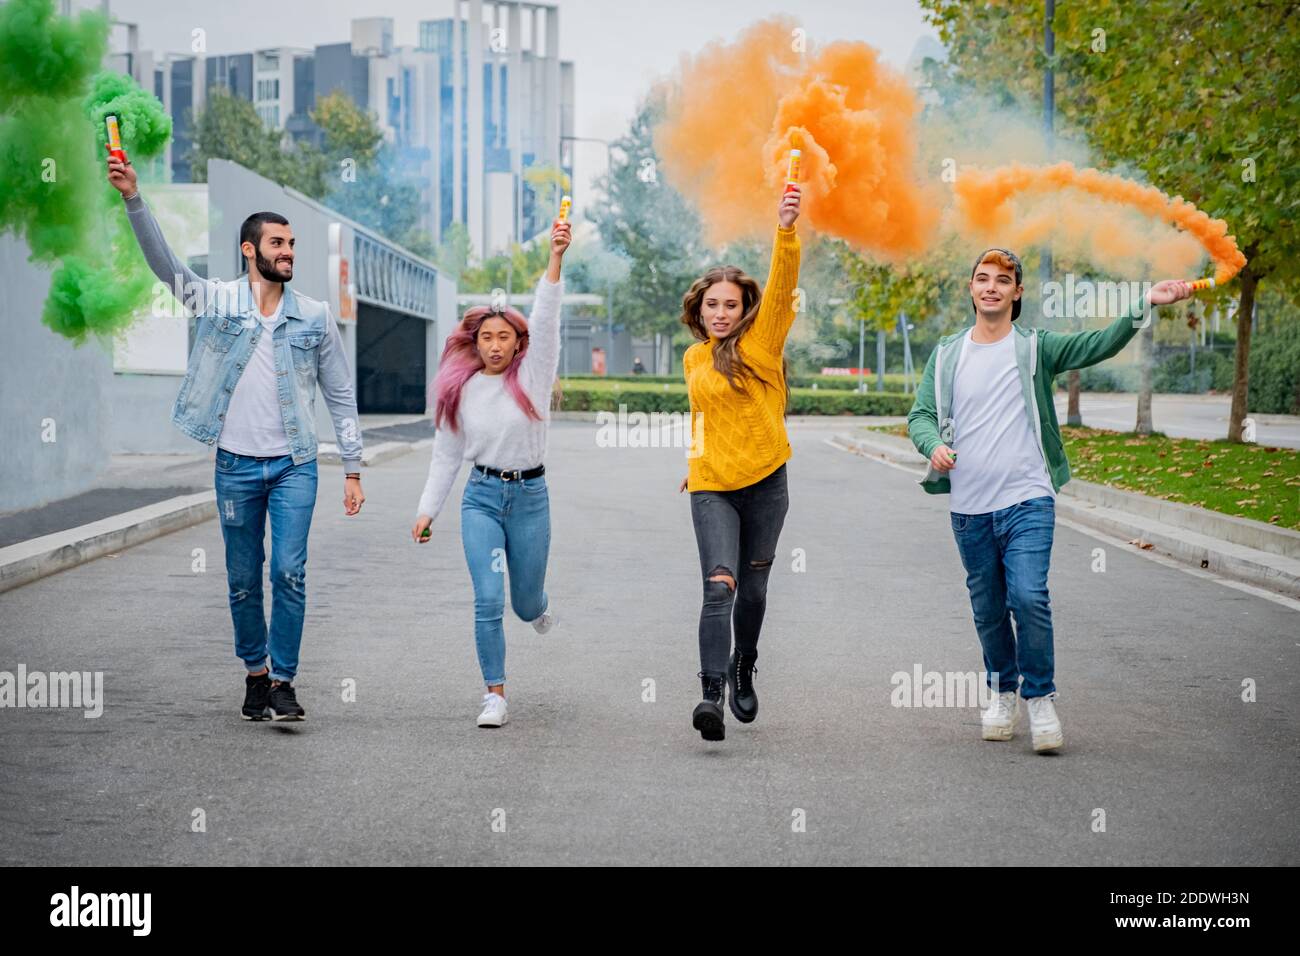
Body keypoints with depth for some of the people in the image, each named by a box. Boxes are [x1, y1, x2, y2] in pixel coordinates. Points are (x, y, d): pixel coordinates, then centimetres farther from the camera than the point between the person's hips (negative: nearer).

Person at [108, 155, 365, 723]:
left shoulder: (314, 317, 4)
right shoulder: (217, 301, 1)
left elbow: (341, 396, 7)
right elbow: (162, 261, -11)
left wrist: (353, 469, 3)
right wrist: (133, 198, -25)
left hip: (294, 465, 0)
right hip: (236, 465, 0)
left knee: (289, 573, -9)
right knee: (243, 581, 9)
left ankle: (283, 681, 0)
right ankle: (255, 674, 25)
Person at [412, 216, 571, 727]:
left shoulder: (532, 377, -3)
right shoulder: (460, 391, 4)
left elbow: (545, 321, -17)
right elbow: (446, 455, 10)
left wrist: (555, 259, -29)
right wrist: (427, 509, 6)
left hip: (530, 496, 0)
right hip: (481, 497, 1)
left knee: (526, 604, 10)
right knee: (488, 599, -12)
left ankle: (538, 603, 49)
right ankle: (495, 692, -1)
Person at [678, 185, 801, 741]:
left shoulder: (761, 340, -4)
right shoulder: (694, 359, 9)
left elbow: (783, 283, -21)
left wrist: (786, 231, -35)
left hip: (764, 483, -1)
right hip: (711, 488, 1)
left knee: (752, 590, 11)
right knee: (719, 586, -16)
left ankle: (743, 671, 36)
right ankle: (711, 693, -21)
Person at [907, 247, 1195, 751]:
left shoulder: (1036, 347, 3)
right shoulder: (947, 354, 10)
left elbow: (1100, 344, -9)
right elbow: (920, 415, 8)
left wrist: (1145, 305, -24)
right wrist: (933, 445, -14)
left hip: (1027, 501, -3)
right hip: (968, 506, 3)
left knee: (1028, 596, -17)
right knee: (988, 609, 11)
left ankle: (1041, 699, -1)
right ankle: (1003, 693, 30)